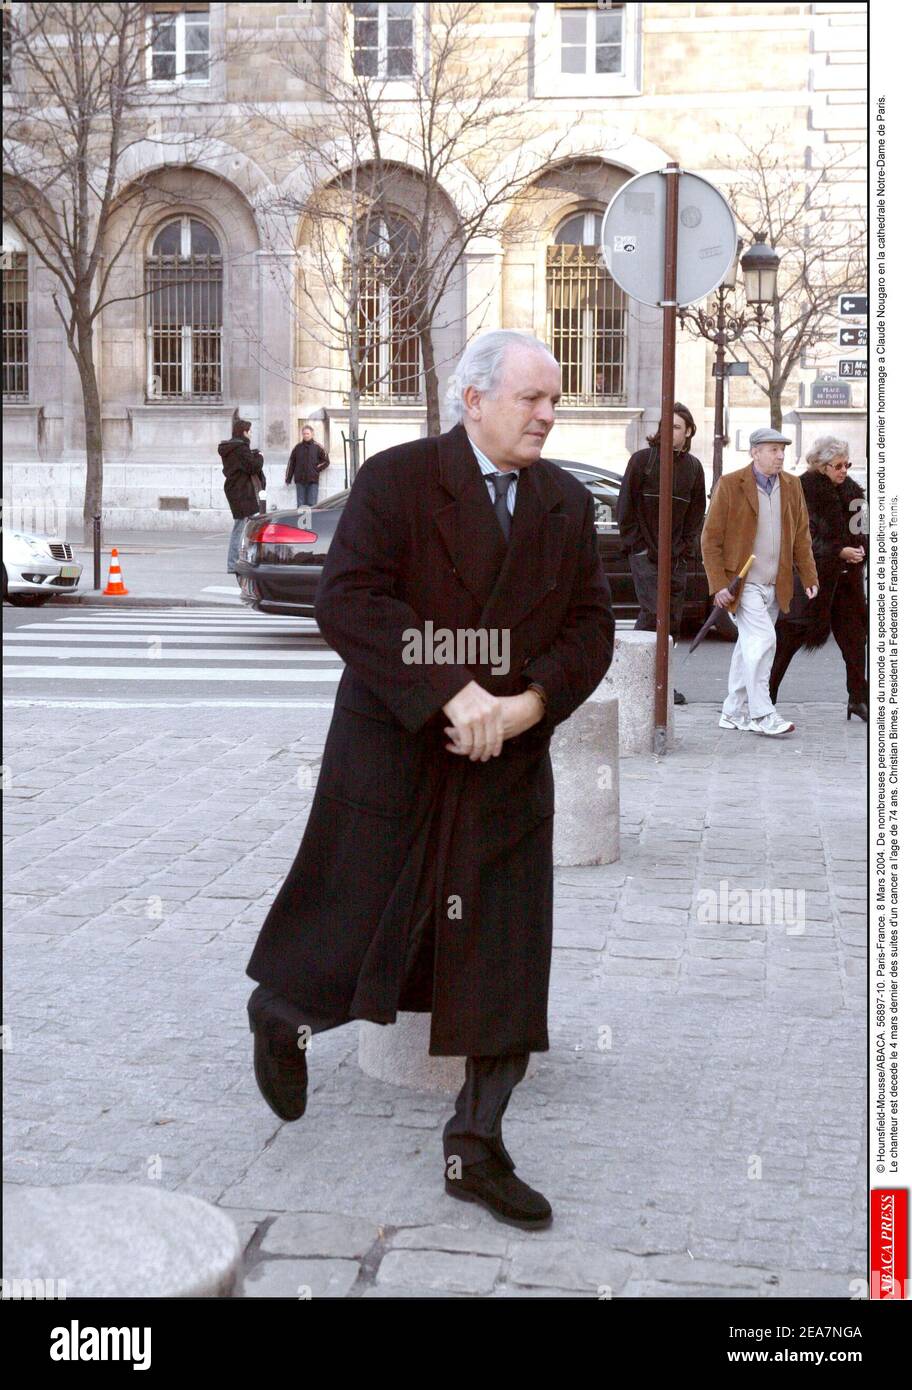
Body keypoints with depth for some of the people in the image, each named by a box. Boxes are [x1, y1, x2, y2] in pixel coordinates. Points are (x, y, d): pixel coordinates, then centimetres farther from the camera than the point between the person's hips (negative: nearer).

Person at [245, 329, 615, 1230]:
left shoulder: (567, 504, 7)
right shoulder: (395, 480, -9)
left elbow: (590, 625, 5)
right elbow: (348, 600, -19)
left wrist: (531, 701, -14)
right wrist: (449, 694, -27)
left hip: (508, 768, 4)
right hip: (393, 759, -4)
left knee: (508, 971, 4)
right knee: (351, 943, 7)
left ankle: (476, 1150, 18)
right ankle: (277, 1017, 42)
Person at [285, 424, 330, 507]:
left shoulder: (317, 447, 2)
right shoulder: (298, 448, 7)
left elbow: (326, 461, 7)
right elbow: (291, 464, 10)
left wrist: (317, 469, -4)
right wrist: (288, 479, 7)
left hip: (313, 481, -2)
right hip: (300, 481, 2)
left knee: (312, 504, -2)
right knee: (301, 504, 3)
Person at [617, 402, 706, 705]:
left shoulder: (693, 466, 9)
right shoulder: (641, 460, -2)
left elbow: (697, 512, 14)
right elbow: (626, 507, -2)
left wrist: (685, 548, 5)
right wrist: (636, 544, -7)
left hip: (675, 556, 5)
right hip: (645, 553, -5)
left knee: (673, 618, 5)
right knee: (652, 611, -15)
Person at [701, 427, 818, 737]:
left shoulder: (792, 486, 9)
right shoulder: (729, 485, -8)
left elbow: (801, 535, 15)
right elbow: (711, 537, -7)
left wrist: (809, 578, 9)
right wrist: (718, 584, -12)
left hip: (774, 585, 6)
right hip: (742, 583, -6)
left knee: (749, 646, 11)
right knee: (762, 640, -15)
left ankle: (734, 712, 19)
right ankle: (761, 714, -11)